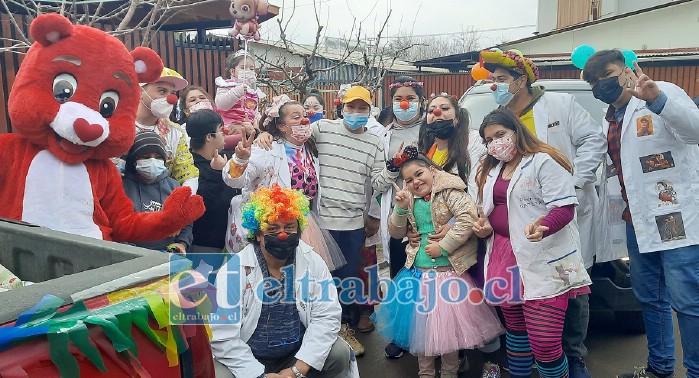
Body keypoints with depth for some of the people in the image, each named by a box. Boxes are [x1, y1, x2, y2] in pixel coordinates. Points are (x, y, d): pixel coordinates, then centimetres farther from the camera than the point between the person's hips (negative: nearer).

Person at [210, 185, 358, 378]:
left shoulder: (313, 263, -6)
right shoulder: (234, 269, -14)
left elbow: (326, 316, -11)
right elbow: (221, 336, -17)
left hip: (298, 354, 2)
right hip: (246, 361, -2)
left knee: (340, 353, -18)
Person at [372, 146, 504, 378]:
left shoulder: (448, 191, -9)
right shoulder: (410, 198, 8)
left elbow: (469, 218, -22)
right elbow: (396, 233, 10)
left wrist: (443, 246, -20)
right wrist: (401, 208, -8)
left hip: (448, 272, -5)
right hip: (418, 272, 5)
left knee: (447, 328, 5)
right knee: (420, 325, 13)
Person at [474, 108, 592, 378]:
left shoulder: (544, 161, -7)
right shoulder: (491, 170, 17)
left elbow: (565, 208, -14)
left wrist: (540, 227, -33)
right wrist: (484, 228, 2)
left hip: (543, 263, -7)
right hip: (504, 257, 7)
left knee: (544, 344, -9)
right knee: (515, 330, 17)